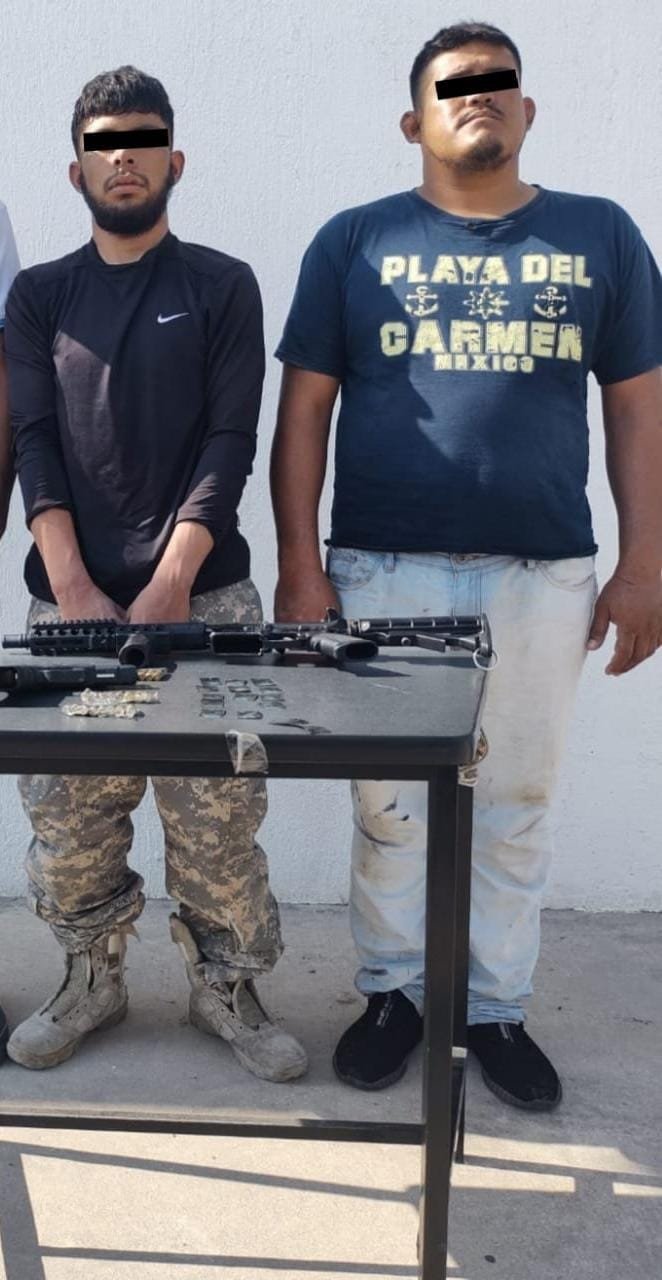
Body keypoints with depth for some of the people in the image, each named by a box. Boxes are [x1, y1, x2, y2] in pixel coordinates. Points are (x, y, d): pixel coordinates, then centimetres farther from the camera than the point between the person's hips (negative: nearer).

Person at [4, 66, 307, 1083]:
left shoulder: (223, 286, 7)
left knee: (217, 813, 1)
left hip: (202, 596, -2)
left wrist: (168, 586, -12)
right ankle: (92, 981, 26)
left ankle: (227, 988, 20)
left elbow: (229, 440, -2)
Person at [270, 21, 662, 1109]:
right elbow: (304, 410, 4)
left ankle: (499, 1009, 27)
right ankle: (394, 992, 27)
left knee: (517, 805, 9)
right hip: (384, 570, 0)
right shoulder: (355, 241, 6)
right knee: (389, 803, 7)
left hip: (544, 575, 1)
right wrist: (300, 565, -4)